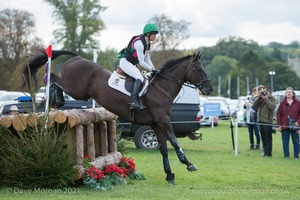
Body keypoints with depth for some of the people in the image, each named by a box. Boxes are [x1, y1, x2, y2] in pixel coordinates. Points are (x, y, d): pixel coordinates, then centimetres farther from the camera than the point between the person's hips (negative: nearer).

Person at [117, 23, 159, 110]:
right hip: (125, 62, -11)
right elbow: (141, 62, -23)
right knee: (140, 78, -28)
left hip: (132, 64, 11)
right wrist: (152, 70, -16)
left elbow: (147, 59, 11)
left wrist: (154, 70, -1)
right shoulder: (139, 43, -23)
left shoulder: (147, 43, 7)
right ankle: (134, 101, -39)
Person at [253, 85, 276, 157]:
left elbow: (272, 107, -18)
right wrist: (258, 97, -9)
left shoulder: (272, 99, -1)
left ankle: (268, 153, -1)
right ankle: (265, 153, 16)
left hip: (267, 121, -6)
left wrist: (266, 99, -16)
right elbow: (254, 105, 0)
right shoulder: (260, 99, 12)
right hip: (260, 121, 6)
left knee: (268, 139, -4)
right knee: (263, 138, 10)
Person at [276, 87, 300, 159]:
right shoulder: (282, 103, 6)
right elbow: (279, 114, 4)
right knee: (285, 142, 3)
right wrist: (279, 125, -3)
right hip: (284, 126, 1)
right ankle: (286, 156, 9)